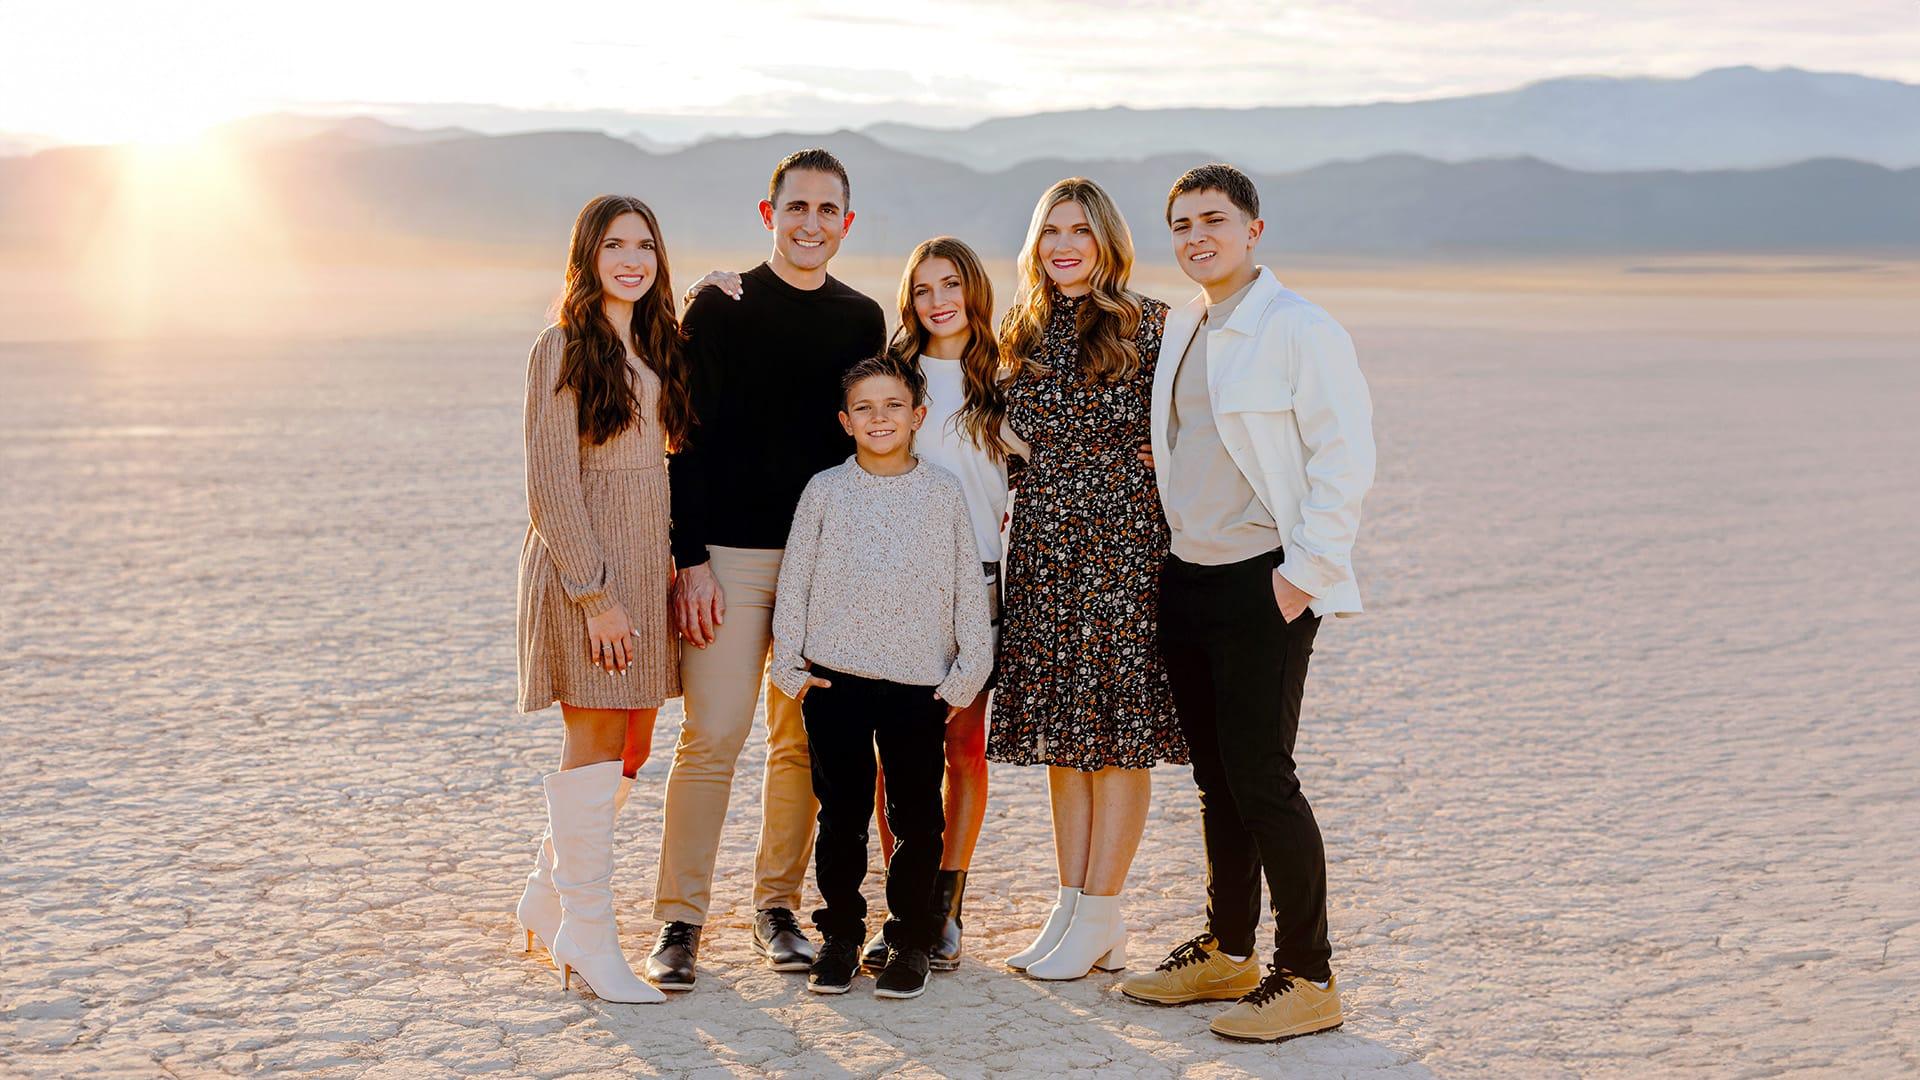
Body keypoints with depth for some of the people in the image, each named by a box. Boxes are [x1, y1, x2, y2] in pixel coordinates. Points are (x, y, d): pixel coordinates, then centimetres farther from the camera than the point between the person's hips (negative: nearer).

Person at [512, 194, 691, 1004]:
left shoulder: (661, 344, 12)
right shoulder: (562, 349, -8)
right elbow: (551, 482, -13)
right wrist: (595, 592, -17)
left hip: (651, 563, 7)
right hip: (584, 561, -7)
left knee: (629, 747, 12)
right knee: (596, 744, -3)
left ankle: (547, 904, 29)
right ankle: (588, 942, 6)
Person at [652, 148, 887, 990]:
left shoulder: (862, 320, 11)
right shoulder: (720, 307, -1)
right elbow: (687, 438, -3)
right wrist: (690, 558, -10)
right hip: (729, 551, -3)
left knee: (805, 740, 7)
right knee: (712, 736, -7)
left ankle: (778, 906, 19)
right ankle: (680, 919, 3)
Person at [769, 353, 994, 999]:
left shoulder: (943, 493, 2)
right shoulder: (825, 491, 3)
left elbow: (969, 588, 5)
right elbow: (794, 582, 6)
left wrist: (968, 673, 1)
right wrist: (789, 666, 1)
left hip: (920, 682, 0)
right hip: (836, 679, 0)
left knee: (916, 818, 5)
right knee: (841, 815, 7)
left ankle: (911, 939, 18)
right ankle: (840, 934, 20)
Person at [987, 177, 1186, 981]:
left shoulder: (1148, 328, -3)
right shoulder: (1024, 334, 12)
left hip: (1122, 543, -5)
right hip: (1042, 547, 5)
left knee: (1118, 731, -1)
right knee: (1061, 734, 8)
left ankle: (1100, 917, 5)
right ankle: (1072, 907, 16)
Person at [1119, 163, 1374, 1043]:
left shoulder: (1301, 331, -10)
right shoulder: (1180, 329, 13)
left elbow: (1344, 460, -14)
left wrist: (1306, 572, -17)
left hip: (1266, 584, -8)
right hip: (1187, 578, 8)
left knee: (1261, 780, -7)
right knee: (1216, 779, 14)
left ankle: (1307, 978, 4)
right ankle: (1226, 953, 26)